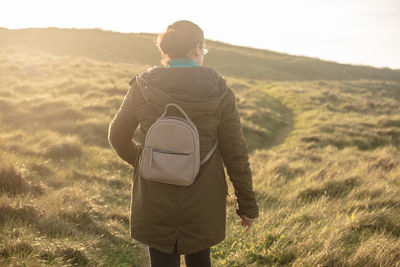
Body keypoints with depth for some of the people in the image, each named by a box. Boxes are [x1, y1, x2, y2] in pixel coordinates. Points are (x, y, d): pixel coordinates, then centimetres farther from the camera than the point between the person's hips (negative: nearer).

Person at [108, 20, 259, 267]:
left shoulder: (142, 88, -8)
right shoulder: (219, 93, -11)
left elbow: (118, 137, 4)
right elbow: (236, 155, -8)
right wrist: (248, 205, 3)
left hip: (155, 203, 1)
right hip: (202, 206, 0)